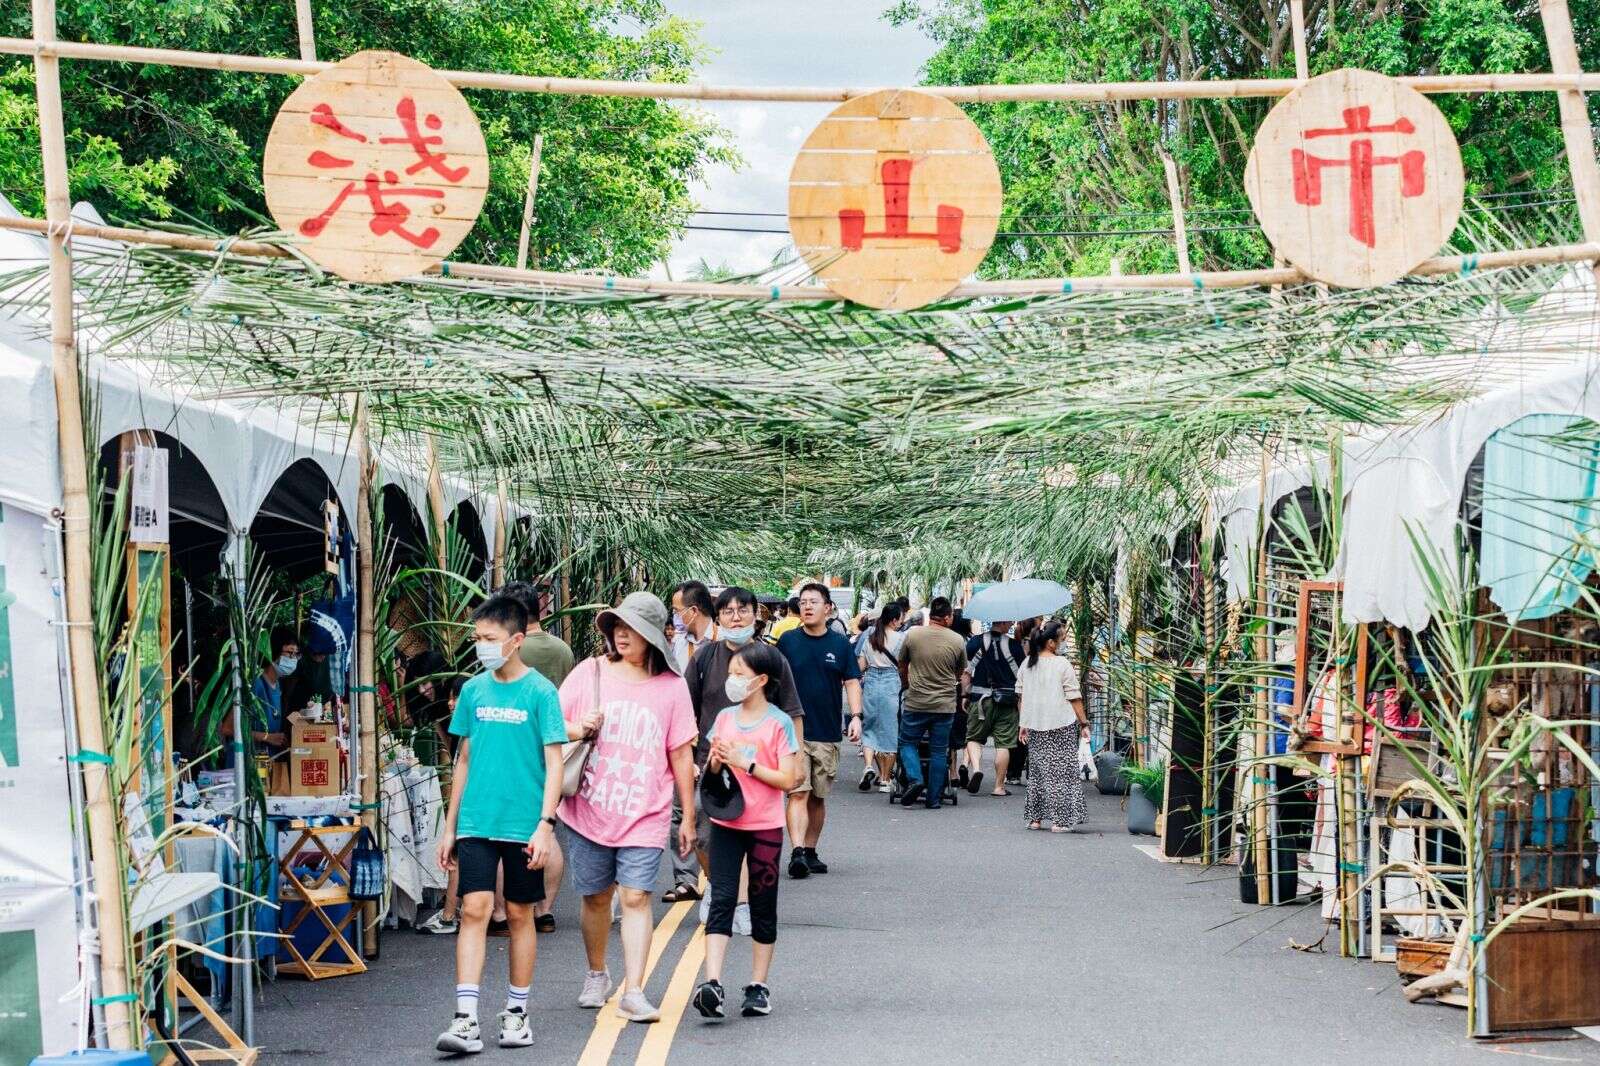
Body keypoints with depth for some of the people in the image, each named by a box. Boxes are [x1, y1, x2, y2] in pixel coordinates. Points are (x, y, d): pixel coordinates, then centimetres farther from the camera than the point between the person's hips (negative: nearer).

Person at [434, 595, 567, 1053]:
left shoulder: (540, 692, -5)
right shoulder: (474, 689, 7)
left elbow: (554, 763, -6)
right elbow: (464, 760, 14)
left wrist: (545, 825, -15)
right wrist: (449, 827, 13)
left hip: (523, 824, -2)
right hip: (476, 822, 2)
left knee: (519, 914, 7)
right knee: (474, 908, -7)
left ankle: (516, 1014, 19)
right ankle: (466, 1019, -9)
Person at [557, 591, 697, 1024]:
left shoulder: (671, 686, 1)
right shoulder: (591, 672, 2)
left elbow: (681, 754, 5)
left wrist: (688, 817, 6)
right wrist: (577, 729, -17)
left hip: (644, 815, -2)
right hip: (589, 810, 2)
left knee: (636, 897, -10)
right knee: (596, 896, 12)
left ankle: (633, 993, -10)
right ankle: (597, 975, 33)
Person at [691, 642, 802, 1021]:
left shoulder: (779, 723, -6)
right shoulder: (724, 718, 8)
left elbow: (787, 779, -11)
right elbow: (709, 772, 14)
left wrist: (745, 763, -17)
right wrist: (714, 762, -9)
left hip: (765, 827, -3)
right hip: (726, 823, 3)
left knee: (763, 906, 7)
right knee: (721, 901, -7)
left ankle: (759, 986, 15)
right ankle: (712, 983, -16)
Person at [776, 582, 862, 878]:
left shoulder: (840, 644, 5)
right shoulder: (787, 641, 2)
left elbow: (852, 682, 5)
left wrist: (855, 716, -9)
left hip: (828, 732, 2)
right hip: (793, 731, -2)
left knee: (818, 796, 10)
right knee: (798, 792, -12)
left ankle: (810, 851, 19)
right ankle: (797, 853, -20)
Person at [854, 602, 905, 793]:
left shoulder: (869, 634, 4)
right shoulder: (900, 638, -8)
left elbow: (861, 664, 6)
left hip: (870, 683, 3)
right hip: (891, 684, -3)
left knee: (868, 727, 13)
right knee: (890, 731, 6)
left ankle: (869, 766, -10)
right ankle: (885, 779, 8)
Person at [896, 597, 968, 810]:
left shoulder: (913, 635, -3)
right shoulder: (957, 641, -4)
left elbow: (902, 667, 10)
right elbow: (960, 673, 10)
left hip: (916, 703, -1)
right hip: (945, 704, 1)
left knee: (907, 742, 15)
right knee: (939, 751, 9)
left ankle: (915, 778, -9)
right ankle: (934, 799, 11)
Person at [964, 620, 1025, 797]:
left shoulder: (975, 642, -2)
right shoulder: (1015, 646, -5)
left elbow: (965, 671, 0)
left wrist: (965, 695, 8)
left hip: (980, 698, 1)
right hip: (1007, 702, -1)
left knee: (974, 738, 15)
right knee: (1003, 744, 5)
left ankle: (976, 768, -11)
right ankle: (999, 787, 6)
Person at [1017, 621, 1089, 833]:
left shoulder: (1027, 664, 6)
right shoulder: (1062, 664, -10)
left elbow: (1021, 695, 11)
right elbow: (1074, 696, -9)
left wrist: (1024, 723, 18)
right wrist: (1083, 722, 0)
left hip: (1034, 726, 5)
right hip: (1062, 725, -5)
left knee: (1038, 771, 14)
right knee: (1061, 772, 0)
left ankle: (1035, 818, 15)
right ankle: (1059, 820, -2)